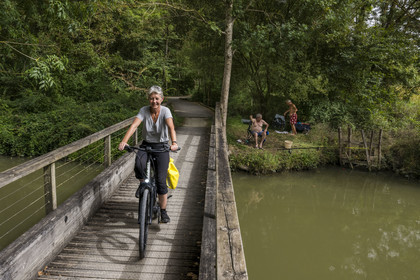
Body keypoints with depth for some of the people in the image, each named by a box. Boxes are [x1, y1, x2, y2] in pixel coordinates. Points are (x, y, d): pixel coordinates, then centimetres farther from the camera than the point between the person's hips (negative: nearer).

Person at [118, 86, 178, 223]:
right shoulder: (144, 110, -9)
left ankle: (163, 211, 10)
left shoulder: (165, 111, -14)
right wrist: (124, 141, -39)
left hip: (162, 147, -1)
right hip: (146, 145, 2)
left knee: (161, 180, -7)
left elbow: (171, 127, -30)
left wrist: (174, 142, -49)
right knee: (139, 166, -32)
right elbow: (134, 125, -23)